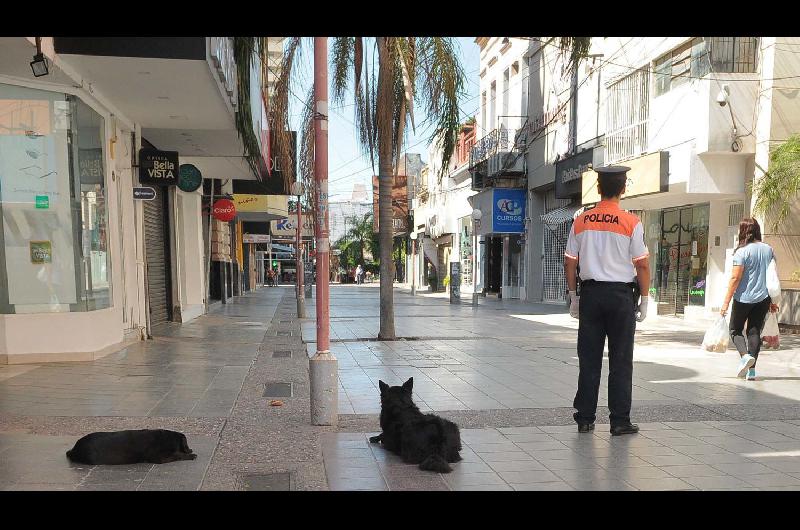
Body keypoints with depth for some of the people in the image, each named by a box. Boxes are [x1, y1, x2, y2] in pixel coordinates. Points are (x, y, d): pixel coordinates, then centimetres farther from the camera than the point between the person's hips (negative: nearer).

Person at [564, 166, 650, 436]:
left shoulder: (581, 221, 3)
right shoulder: (631, 223, -6)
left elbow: (569, 263, 5)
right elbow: (642, 265, -6)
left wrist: (574, 296, 13)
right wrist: (644, 299, 3)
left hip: (590, 293, 3)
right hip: (621, 294, -2)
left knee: (589, 359, 7)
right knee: (620, 360, 5)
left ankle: (585, 419, 12)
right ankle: (619, 421, 10)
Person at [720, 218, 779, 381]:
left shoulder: (742, 251, -13)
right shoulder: (769, 250, 5)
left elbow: (735, 278, -16)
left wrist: (726, 303, -12)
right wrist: (772, 301, 20)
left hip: (744, 298, -5)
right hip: (763, 298, 5)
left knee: (735, 329, 12)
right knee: (755, 331, 10)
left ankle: (745, 355, -13)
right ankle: (752, 371, 8)